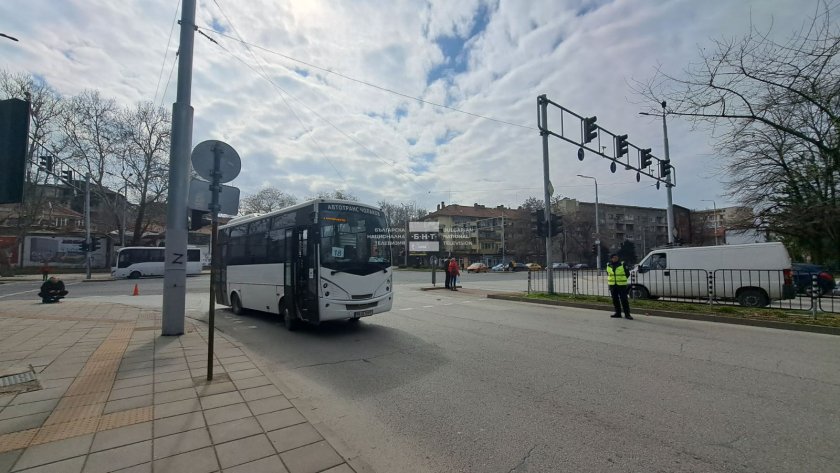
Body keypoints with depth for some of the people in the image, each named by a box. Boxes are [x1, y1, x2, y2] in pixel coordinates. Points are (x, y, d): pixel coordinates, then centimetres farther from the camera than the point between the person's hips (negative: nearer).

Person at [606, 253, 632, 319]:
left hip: (622, 285, -4)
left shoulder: (622, 264, -6)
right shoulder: (608, 265, 5)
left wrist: (622, 279, 5)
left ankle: (627, 314, -1)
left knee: (624, 299, -6)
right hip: (612, 285, 4)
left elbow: (627, 273, 4)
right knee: (615, 300, 9)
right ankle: (618, 313, 20)